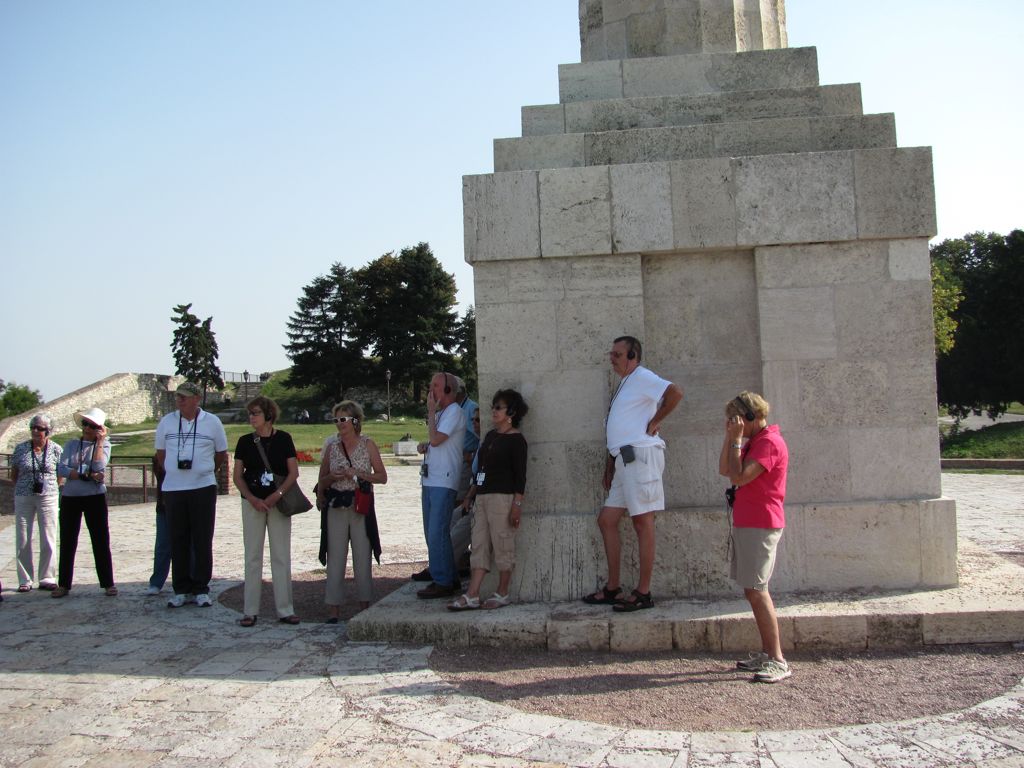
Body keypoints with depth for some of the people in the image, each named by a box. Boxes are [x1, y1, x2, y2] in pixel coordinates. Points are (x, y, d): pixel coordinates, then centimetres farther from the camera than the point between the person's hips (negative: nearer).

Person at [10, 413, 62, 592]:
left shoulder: (56, 449, -2)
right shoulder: (21, 448, 0)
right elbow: (13, 474, 10)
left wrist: (49, 488, 5)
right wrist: (26, 487, 7)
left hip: (48, 498, -1)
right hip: (23, 499, 1)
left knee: (48, 541, 2)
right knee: (22, 540, 3)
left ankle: (47, 578, 12)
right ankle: (25, 580, 12)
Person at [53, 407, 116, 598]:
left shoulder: (104, 445, 2)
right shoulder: (72, 444, 8)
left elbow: (98, 466, -16)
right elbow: (61, 469, -5)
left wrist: (100, 441, -11)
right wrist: (87, 475, -14)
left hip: (95, 498, -2)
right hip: (70, 498, 3)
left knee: (101, 541, 0)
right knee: (67, 542, 8)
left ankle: (108, 584, 7)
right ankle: (63, 584, 18)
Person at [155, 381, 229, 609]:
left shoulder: (212, 422, 1)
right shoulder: (166, 422, 5)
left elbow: (221, 455, 11)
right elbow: (160, 454, 16)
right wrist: (173, 473, 15)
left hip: (203, 488, -2)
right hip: (173, 489, 2)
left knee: (203, 541, 2)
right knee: (178, 541, 6)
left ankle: (201, 589, 11)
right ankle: (181, 590, 15)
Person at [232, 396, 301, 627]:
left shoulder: (283, 439, 0)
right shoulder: (245, 441, 5)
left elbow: (293, 473, -2)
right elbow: (237, 476, 4)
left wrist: (276, 495, -14)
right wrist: (252, 499, -9)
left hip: (279, 502, -1)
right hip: (252, 502, 1)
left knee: (281, 556, 2)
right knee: (253, 556, 4)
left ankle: (285, 610, 9)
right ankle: (250, 610, 11)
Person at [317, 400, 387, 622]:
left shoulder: (368, 445, 2)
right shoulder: (331, 446, 9)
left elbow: (382, 477, 1)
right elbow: (322, 480, 14)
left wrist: (358, 473, -11)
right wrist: (333, 477, -8)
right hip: (336, 508, 2)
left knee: (362, 558, 2)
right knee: (335, 558, 0)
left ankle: (365, 605, 12)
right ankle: (333, 609, 5)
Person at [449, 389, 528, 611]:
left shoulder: (516, 440, -6)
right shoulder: (490, 436, 17)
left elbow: (520, 475, -10)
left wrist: (517, 504, -16)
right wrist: (471, 494, 21)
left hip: (502, 497, -8)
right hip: (483, 497, 8)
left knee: (502, 545, -1)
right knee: (479, 545, 4)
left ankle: (502, 594, 11)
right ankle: (472, 596, 4)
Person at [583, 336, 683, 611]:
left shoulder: (642, 377, -5)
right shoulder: (624, 384, 23)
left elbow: (675, 392, -23)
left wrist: (654, 422, -14)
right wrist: (609, 468, 21)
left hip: (640, 455, -10)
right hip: (624, 460, 10)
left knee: (642, 522, -5)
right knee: (606, 519, 9)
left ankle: (643, 593, 2)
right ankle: (612, 588, 15)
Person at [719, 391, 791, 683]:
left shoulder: (770, 442, -14)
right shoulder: (753, 441, 19)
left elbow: (739, 477, -23)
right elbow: (724, 470, 13)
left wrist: (737, 439, -16)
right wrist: (730, 438, 5)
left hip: (760, 525, -10)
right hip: (745, 524, 10)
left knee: (756, 590, -11)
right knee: (752, 590, 11)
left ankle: (777, 661, -8)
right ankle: (766, 654, 17)